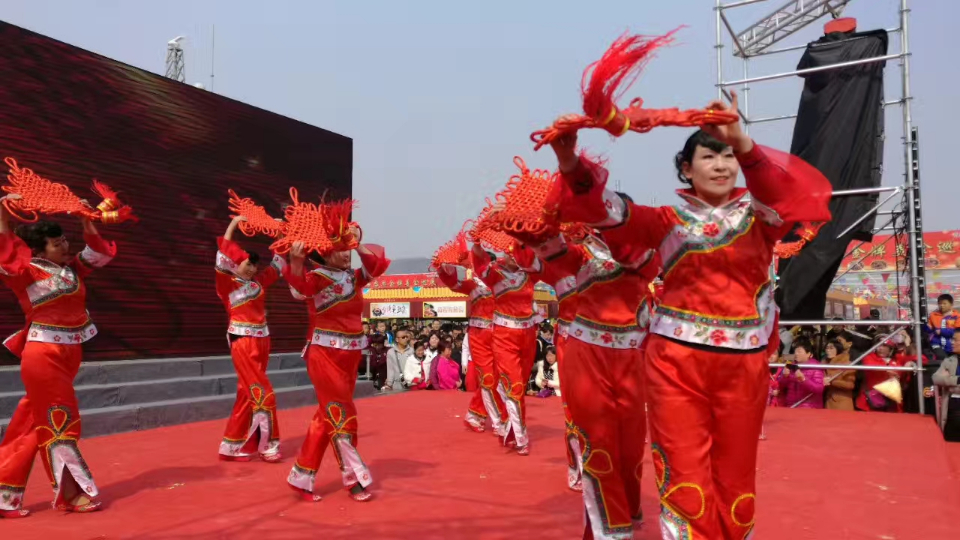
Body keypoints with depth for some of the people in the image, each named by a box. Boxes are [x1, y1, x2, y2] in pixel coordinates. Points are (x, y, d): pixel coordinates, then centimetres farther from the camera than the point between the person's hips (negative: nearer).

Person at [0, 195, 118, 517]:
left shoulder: (71, 268, 9)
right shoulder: (27, 271, -9)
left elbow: (99, 252, 14)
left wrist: (85, 219, 5)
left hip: (68, 355, 7)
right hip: (44, 356, -7)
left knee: (31, 425, 11)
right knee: (59, 424, -1)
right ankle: (71, 494, 9)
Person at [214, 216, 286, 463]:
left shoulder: (258, 282, 11)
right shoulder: (227, 283, -5)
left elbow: (278, 264, 20)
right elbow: (222, 257, -16)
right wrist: (233, 224, -13)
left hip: (261, 341, 7)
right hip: (243, 343, -7)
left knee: (247, 394, 10)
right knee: (263, 393, -8)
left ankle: (234, 446, 19)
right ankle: (268, 445, 3)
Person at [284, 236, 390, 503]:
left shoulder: (353, 277, 8)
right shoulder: (318, 277, -11)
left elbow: (378, 264, 8)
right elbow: (300, 288, -32)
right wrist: (296, 261, -51)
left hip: (350, 355, 7)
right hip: (325, 355, -7)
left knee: (328, 415, 12)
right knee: (341, 416, -4)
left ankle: (302, 477, 23)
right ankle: (355, 478, 7)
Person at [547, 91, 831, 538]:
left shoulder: (758, 215, 6)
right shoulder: (670, 221, 5)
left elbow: (804, 193, -15)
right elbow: (604, 209, -7)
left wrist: (744, 144, -31)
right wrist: (571, 163, -27)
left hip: (742, 366, 1)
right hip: (676, 363, -1)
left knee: (734, 483, 13)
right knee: (686, 481, -1)